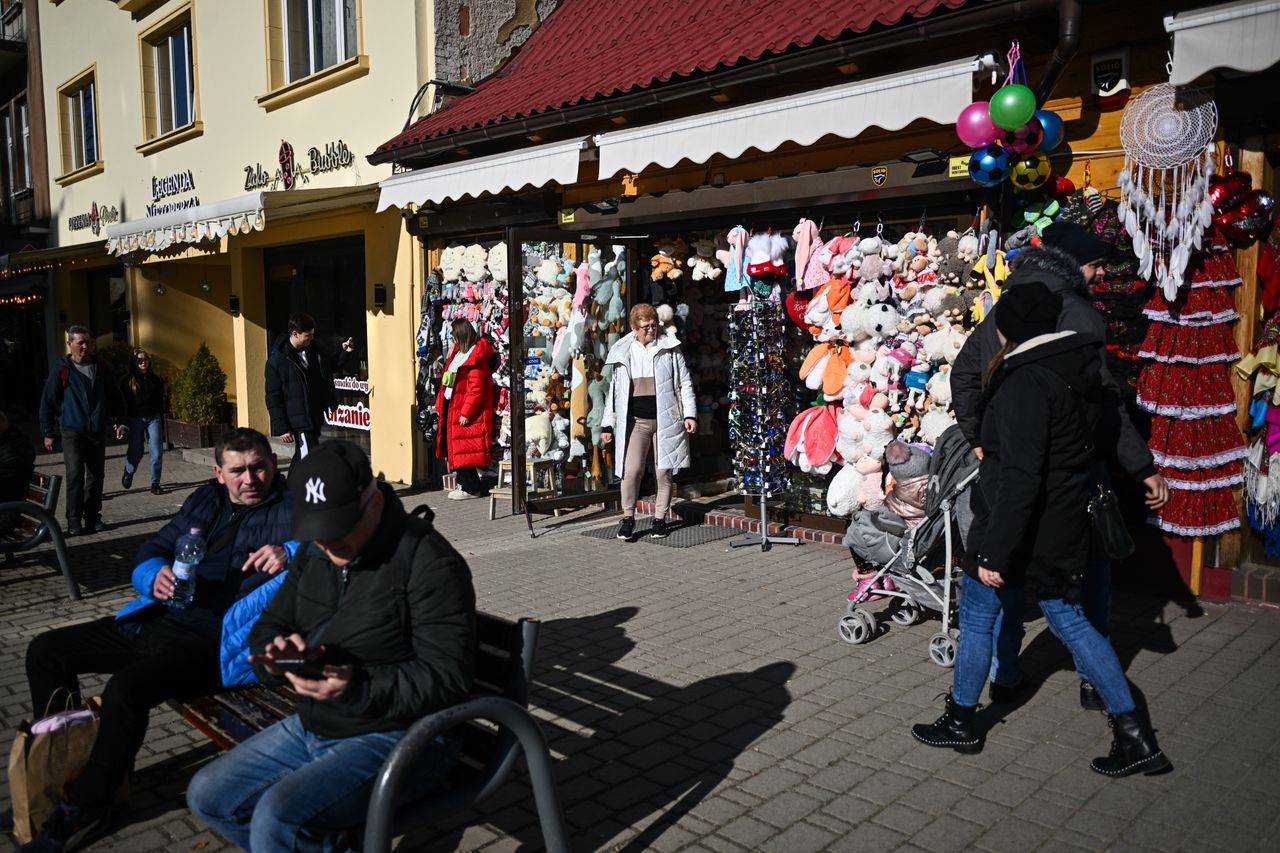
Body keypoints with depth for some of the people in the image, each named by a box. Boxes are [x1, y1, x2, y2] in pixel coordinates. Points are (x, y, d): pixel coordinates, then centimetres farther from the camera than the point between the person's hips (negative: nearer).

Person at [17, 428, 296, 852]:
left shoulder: (290, 508, -4)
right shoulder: (205, 500, 17)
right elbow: (150, 551, 19)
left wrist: (289, 552, -33)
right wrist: (155, 575, -5)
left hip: (213, 638, -8)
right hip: (156, 620, 8)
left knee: (125, 689, -31)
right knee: (45, 651, 7)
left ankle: (87, 809, -7)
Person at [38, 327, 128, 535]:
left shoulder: (101, 368, 8)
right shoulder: (62, 370, -2)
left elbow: (115, 397, 15)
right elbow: (48, 401, 1)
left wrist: (120, 422, 8)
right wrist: (48, 432, 0)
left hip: (98, 431, 4)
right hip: (72, 431, -3)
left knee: (96, 475, 8)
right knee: (75, 473, -14)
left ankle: (92, 518, 18)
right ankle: (74, 521, -9)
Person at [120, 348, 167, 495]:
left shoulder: (155, 379, 7)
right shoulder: (128, 381, 1)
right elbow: (123, 404, 0)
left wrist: (162, 421, 9)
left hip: (153, 418, 1)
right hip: (135, 420, -1)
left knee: (157, 452, -6)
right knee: (136, 452, 3)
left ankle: (155, 483, 5)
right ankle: (128, 472, 34)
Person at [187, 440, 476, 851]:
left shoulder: (428, 562, -21)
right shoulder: (315, 553, 4)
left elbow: (447, 677, -23)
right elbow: (268, 626, 12)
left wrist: (358, 687, -34)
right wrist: (276, 653, -12)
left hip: (398, 736, -9)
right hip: (311, 726, 9)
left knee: (277, 817, -26)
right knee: (206, 796, 9)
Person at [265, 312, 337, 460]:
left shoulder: (314, 351, 7)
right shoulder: (277, 359, -11)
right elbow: (273, 397, -10)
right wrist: (282, 427, -13)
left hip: (315, 418, 7)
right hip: (299, 421, -7)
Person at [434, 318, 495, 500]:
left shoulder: (476, 357, -15)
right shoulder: (458, 352, 14)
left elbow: (475, 389, -19)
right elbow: (447, 381, 18)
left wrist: (466, 412, -21)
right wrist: (440, 404, 13)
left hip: (464, 410, -9)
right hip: (452, 406, 9)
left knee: (463, 448, -5)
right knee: (455, 447, 11)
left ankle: (471, 488, 3)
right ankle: (464, 483, 20)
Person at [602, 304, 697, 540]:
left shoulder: (670, 349, 5)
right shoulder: (624, 353, 9)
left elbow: (684, 383, 6)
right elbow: (614, 390, 13)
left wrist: (690, 414, -3)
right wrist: (608, 424, 11)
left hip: (666, 420, 0)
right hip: (635, 421, 1)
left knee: (664, 471, 4)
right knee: (631, 470, -10)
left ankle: (661, 518, 18)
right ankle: (628, 517, 6)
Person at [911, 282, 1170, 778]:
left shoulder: (1026, 382, -22)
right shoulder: (1079, 375, 6)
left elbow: (1020, 478, -26)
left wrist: (994, 552, -24)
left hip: (1022, 524, -9)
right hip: (1063, 526, 9)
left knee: (976, 616, 9)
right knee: (1068, 619, 17)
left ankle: (961, 723, 24)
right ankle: (1134, 736, 19)